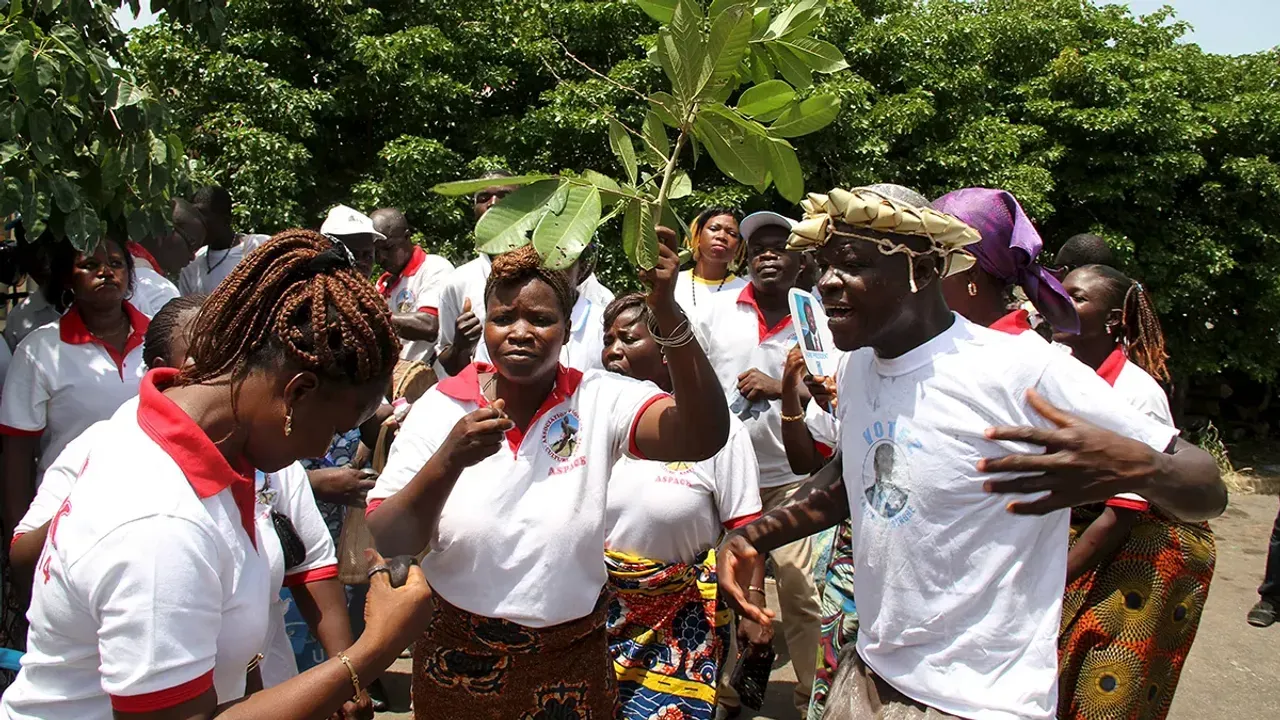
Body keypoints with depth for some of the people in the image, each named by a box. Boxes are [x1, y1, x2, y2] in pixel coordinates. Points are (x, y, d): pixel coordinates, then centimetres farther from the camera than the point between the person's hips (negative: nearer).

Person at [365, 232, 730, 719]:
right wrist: (447, 462, -31)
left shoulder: (599, 401, -11)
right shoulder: (441, 406, -8)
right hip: (455, 660, 1)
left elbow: (702, 438, -28)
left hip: (571, 661, 0)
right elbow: (384, 541, -13)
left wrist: (665, 310, -39)